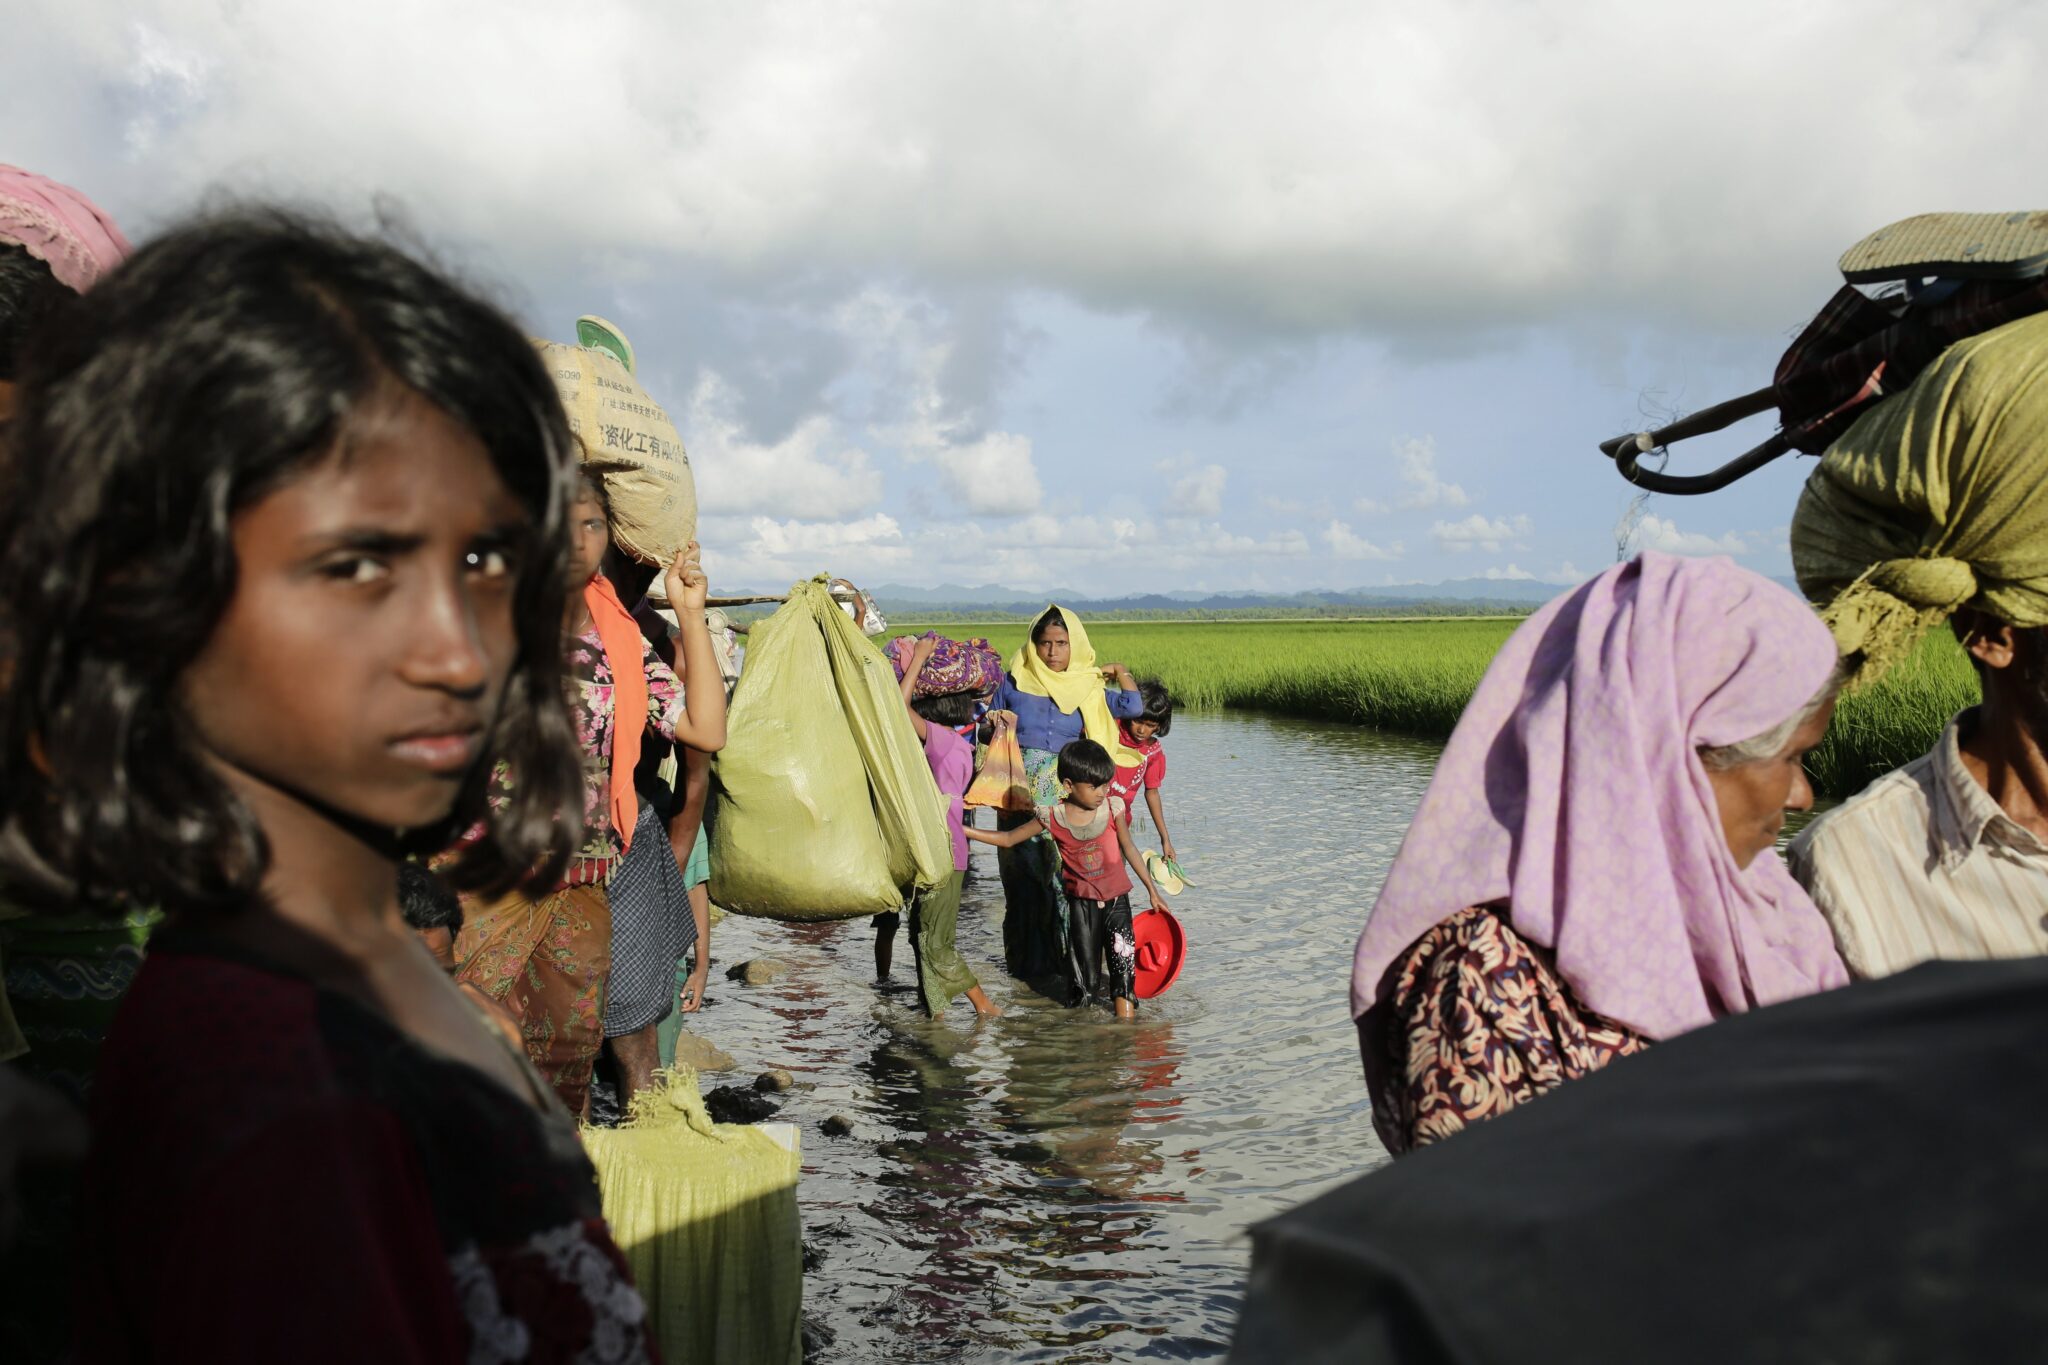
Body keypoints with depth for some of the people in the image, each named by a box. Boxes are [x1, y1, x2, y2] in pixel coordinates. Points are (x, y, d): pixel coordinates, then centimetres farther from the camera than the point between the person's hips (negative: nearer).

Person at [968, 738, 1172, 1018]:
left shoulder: (1113, 807, -8)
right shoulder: (1053, 818, -10)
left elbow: (1129, 848, 5)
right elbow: (1008, 838, -1)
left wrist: (1152, 890, 11)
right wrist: (960, 830, -9)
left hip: (1116, 900, 0)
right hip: (1081, 901, 0)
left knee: (1123, 961, -7)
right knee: (1087, 982, 1)